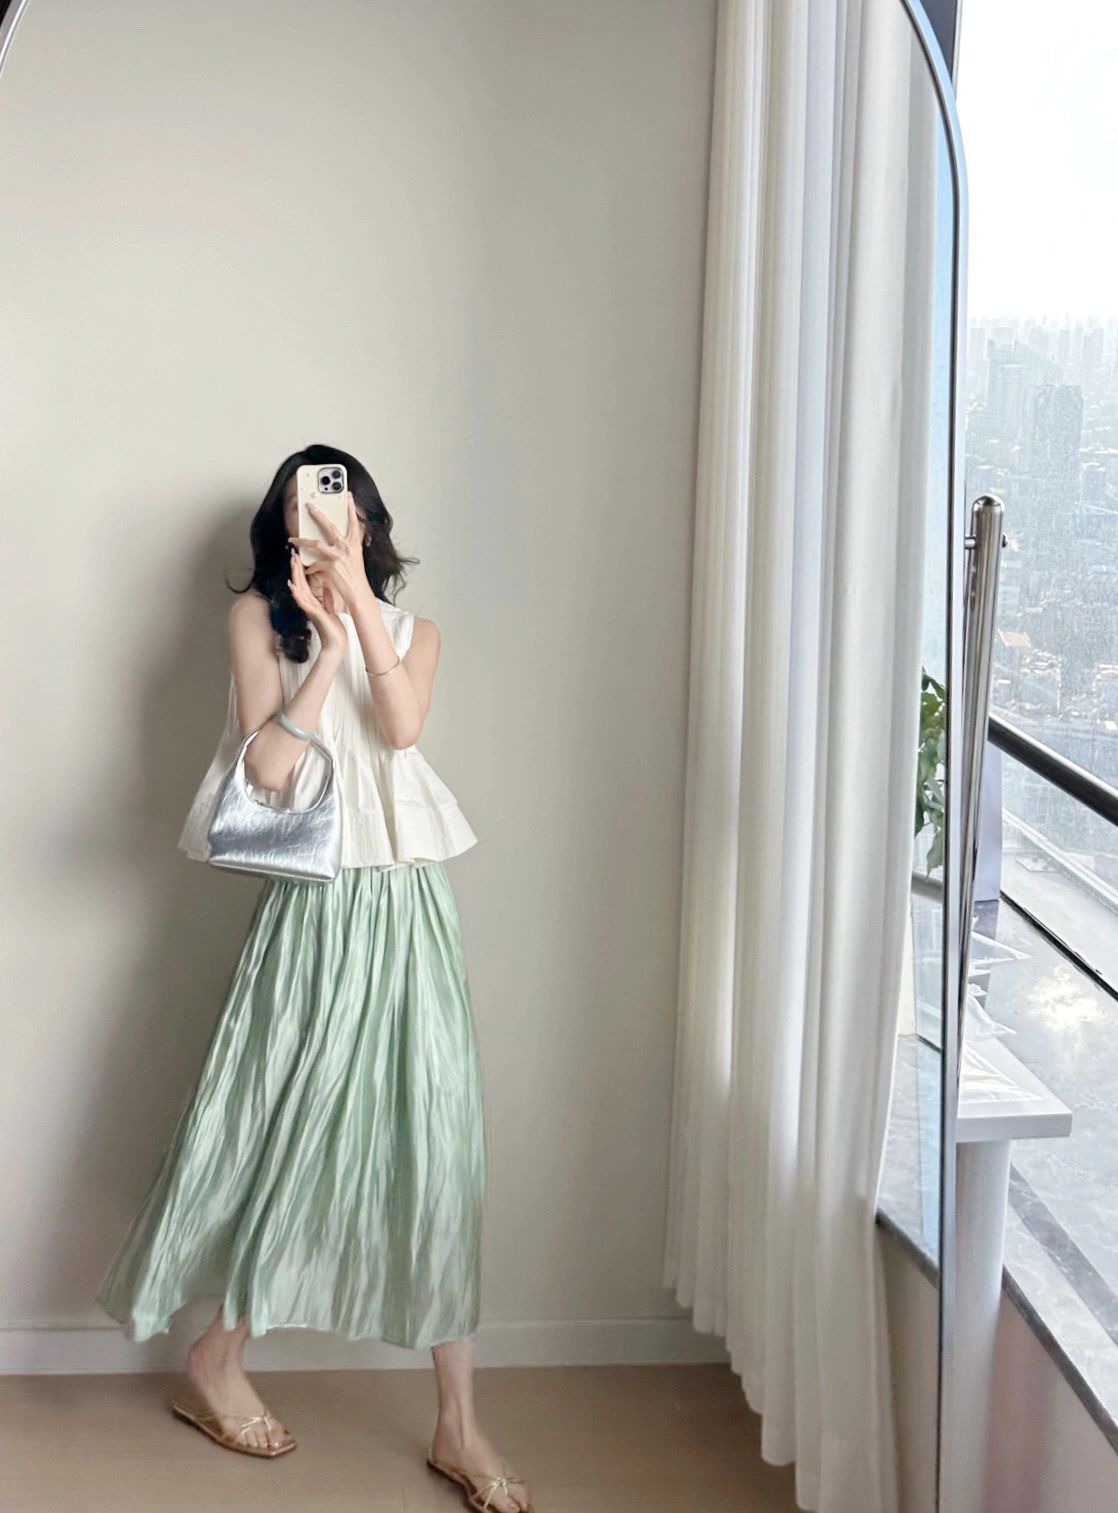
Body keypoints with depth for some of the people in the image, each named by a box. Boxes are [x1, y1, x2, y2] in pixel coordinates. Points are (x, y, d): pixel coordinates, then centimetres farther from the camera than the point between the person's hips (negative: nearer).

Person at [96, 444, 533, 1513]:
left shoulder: (412, 630, 12)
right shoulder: (260, 617, 4)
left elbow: (402, 724, -10)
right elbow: (267, 764, -8)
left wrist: (359, 602, -16)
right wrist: (328, 644, -11)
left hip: (407, 905, 3)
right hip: (313, 906, -3)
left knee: (437, 1142, -1)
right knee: (287, 1130, 4)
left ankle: (457, 1424, 5)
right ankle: (216, 1364, 26)